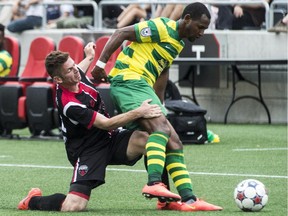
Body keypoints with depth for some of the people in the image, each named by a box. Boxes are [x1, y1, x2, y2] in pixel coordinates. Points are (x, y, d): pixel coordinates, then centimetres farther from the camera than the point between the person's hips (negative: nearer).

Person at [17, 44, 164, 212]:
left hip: (110, 138, 8)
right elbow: (107, 124, -27)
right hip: (87, 151, -8)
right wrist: (138, 113, -32)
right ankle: (33, 200, 12)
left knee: (146, 140, -23)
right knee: (73, 206, -21)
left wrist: (89, 57, 44)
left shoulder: (76, 74, -3)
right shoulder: (68, 104, -28)